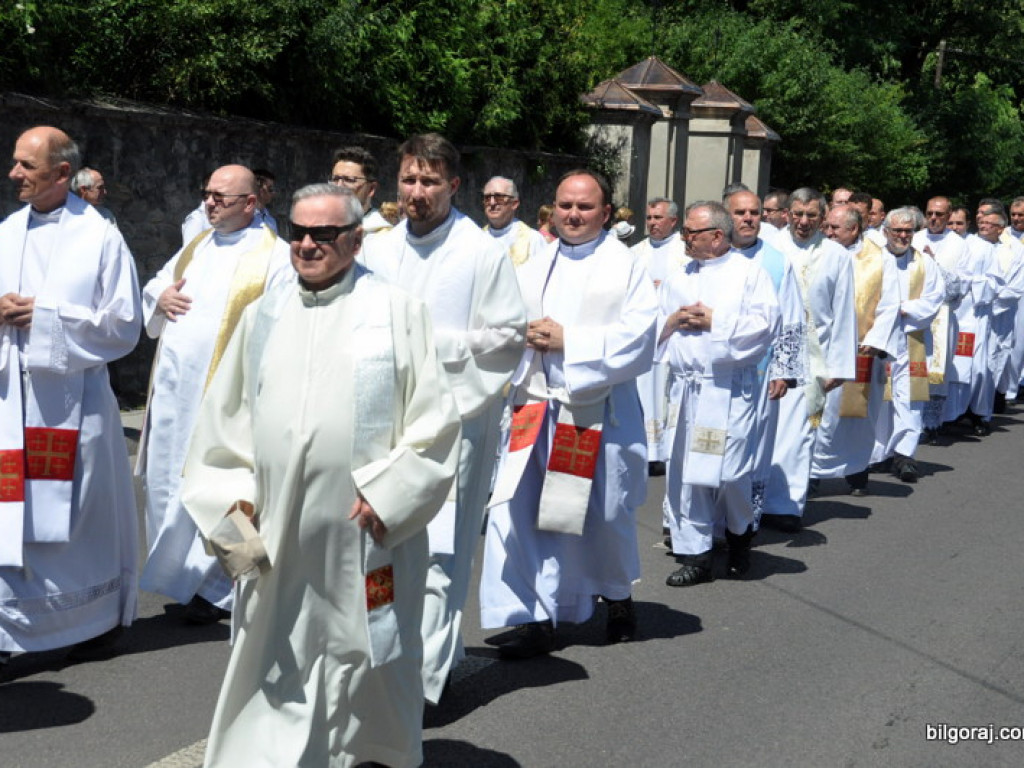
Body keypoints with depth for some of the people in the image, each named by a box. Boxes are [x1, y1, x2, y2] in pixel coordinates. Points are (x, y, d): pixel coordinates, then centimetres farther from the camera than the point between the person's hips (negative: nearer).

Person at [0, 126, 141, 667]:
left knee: (81, 512, 7)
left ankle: (102, 620, 25)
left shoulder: (100, 237, -4)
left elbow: (124, 324, -7)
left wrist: (45, 316, -13)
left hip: (73, 397, -4)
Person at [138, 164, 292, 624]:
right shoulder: (196, 246, 17)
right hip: (174, 385, 7)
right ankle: (176, 573, 28)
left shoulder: (273, 255, -7)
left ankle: (214, 587, 12)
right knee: (166, 481, 12)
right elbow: (154, 286, 27)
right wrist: (161, 298, 3)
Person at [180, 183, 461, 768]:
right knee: (275, 669, 7)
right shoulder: (264, 316, 11)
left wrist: (385, 494, -10)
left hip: (365, 536, -3)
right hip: (279, 538, 3)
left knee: (365, 664, 9)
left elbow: (436, 418, -3)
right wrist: (234, 499, 6)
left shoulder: (399, 312, -1)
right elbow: (225, 416, 15)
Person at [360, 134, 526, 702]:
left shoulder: (483, 253, -2)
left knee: (435, 552, -8)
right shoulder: (377, 250, 13)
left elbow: (509, 336, -5)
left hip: (452, 417, -5)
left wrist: (436, 342, -12)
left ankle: (419, 678, -3)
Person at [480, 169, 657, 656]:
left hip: (601, 410, -3)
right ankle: (537, 618, 2)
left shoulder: (626, 266, 2)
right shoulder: (532, 270, 15)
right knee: (518, 510, -7)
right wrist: (525, 336, -12)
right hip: (536, 409, 3)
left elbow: (638, 335, -9)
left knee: (605, 513, 9)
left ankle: (618, 596, 36)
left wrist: (568, 340, -14)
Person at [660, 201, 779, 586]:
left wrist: (715, 321, -10)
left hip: (730, 388, -5)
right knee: (684, 470, 3)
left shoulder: (750, 273, 2)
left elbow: (766, 323, -9)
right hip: (685, 385, 5)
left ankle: (741, 534, 22)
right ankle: (694, 555, 12)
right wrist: (672, 321, -4)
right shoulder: (677, 279, 17)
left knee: (729, 472, -7)